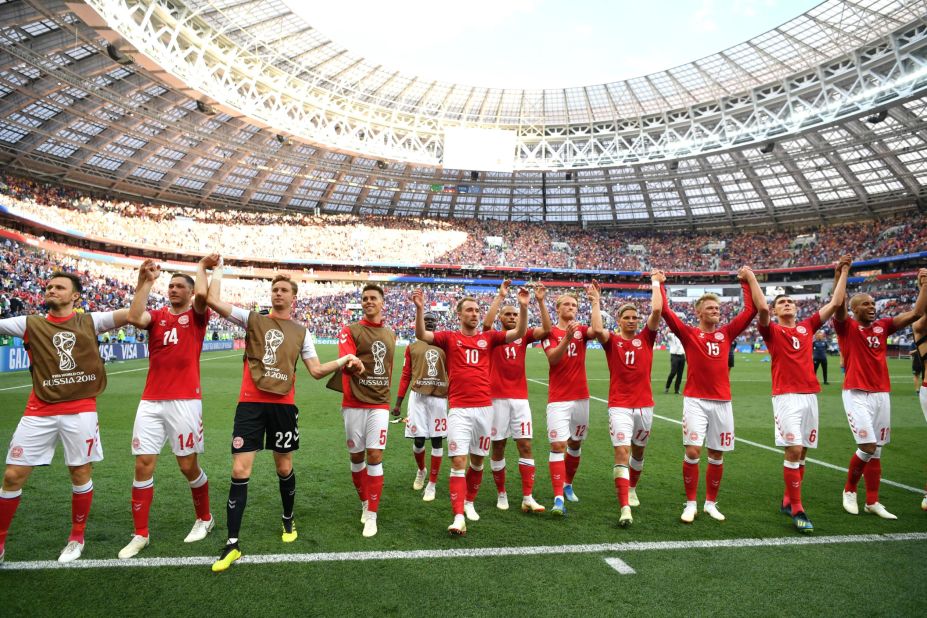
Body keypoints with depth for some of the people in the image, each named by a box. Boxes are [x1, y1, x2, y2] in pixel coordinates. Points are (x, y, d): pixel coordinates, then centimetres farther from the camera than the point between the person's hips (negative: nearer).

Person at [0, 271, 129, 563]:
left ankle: (77, 537, 27)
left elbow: (132, 314, -3)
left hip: (81, 410, -1)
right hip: (39, 412, 2)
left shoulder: (89, 321, 4)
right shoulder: (30, 324, 8)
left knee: (80, 473, 7)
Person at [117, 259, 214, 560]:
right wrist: (145, 281, -12)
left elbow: (202, 294, -19)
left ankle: (204, 518, 27)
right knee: (143, 465, 2)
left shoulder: (196, 315, 3)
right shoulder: (156, 315, 10)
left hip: (185, 401, -3)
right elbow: (134, 318, -13)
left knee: (188, 466, 4)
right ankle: (140, 534, 16)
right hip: (150, 402, 3)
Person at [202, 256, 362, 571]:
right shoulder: (252, 319, 5)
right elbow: (212, 300, -6)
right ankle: (232, 544, 7)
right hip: (250, 404, -1)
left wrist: (343, 361, -5)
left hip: (283, 405, 1)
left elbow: (316, 370, 8)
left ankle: (288, 520, 38)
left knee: (284, 468, 13)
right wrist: (209, 269, -1)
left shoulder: (301, 332, 10)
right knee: (240, 471, -4)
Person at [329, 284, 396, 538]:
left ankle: (371, 515, 6)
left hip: (379, 404, 2)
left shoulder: (390, 334, 11)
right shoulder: (350, 331, -2)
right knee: (356, 457, 9)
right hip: (354, 404, -2)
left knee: (375, 456, -4)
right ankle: (365, 503, 31)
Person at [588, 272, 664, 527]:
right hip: (619, 406, -3)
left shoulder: (646, 338, 6)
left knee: (638, 451, 19)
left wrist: (656, 283, 2)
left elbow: (657, 310, -5)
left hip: (645, 405, 3)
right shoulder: (611, 340, 1)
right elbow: (596, 329, -22)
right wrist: (596, 302, -13)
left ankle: (631, 488, 44)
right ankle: (625, 508, -15)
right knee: (622, 453, -13)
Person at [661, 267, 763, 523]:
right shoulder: (688, 334, 2)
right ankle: (691, 504, 7)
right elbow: (665, 310, -6)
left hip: (722, 402, 3)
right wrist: (660, 284, 0)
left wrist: (749, 279, 13)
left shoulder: (727, 333, 10)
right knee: (692, 452, -9)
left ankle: (711, 503, 24)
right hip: (695, 401, -3)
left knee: (717, 455, 9)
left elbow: (752, 309, 11)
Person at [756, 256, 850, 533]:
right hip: (786, 396, -5)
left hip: (810, 395, 5)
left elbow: (836, 303, 15)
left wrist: (843, 272, 17)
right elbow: (762, 307, -17)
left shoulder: (808, 326, 15)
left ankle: (788, 500, 24)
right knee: (793, 450, -12)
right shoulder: (772, 330, 1)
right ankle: (797, 510, -4)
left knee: (801, 452, 9)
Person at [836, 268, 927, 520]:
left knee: (876, 450, 9)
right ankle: (849, 490, 11)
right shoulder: (846, 327, -3)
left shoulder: (883, 326, 12)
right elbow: (837, 306, -21)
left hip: (881, 394, 5)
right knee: (868, 447, -11)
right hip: (857, 395, -5)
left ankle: (872, 501, 18)